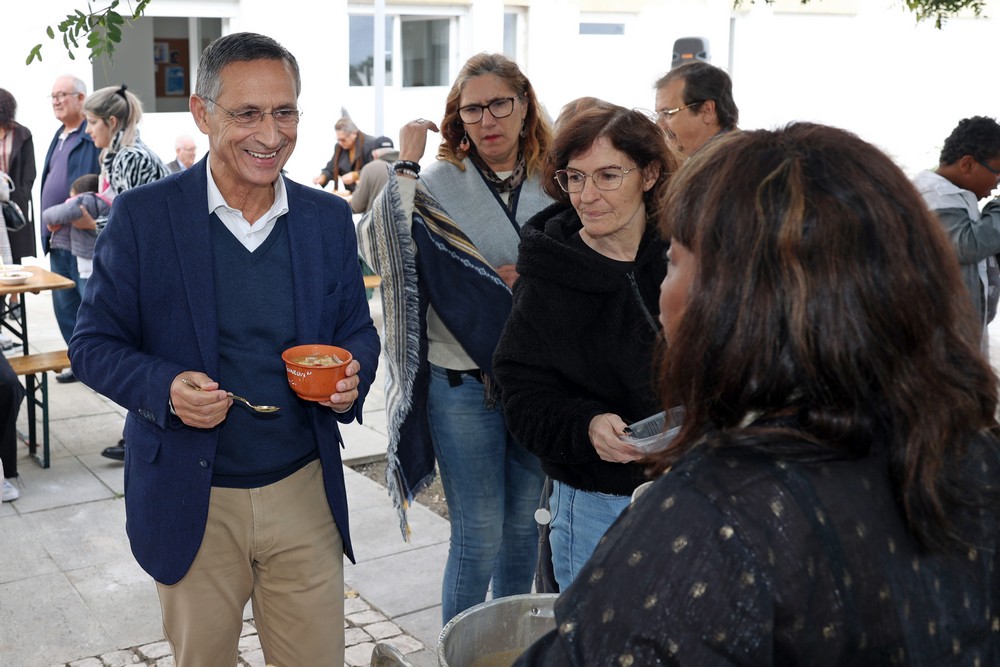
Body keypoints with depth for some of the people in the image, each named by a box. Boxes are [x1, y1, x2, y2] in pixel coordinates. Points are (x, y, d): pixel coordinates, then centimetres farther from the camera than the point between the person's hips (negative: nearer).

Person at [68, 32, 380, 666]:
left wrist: (351, 376, -14)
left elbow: (359, 330, 10)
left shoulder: (330, 217, 1)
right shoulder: (142, 215, -8)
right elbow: (95, 343, -3)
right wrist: (166, 390, -23)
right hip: (191, 502, -2)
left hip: (306, 494, 2)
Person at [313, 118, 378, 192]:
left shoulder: (371, 145, -10)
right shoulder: (339, 147, 11)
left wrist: (356, 176, -25)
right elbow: (330, 169, 15)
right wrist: (323, 177, -7)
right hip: (350, 194, 6)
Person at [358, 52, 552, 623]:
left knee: (524, 524, 17)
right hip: (463, 384, -4)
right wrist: (407, 163, -21)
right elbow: (381, 243, -24)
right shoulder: (437, 184, -6)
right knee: (479, 537, 2)